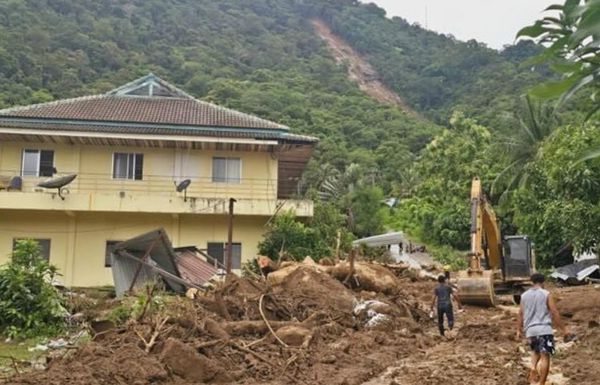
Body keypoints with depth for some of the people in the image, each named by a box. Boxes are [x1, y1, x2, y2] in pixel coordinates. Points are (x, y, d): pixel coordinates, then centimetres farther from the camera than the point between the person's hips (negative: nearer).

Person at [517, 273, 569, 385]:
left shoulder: (524, 296, 10)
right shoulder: (546, 294, -1)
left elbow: (521, 314, 11)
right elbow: (555, 313, -5)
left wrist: (519, 330, 19)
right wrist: (563, 329, 0)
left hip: (530, 329, 4)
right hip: (544, 329, -4)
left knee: (535, 352, 25)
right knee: (545, 356, -2)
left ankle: (533, 371, 3)